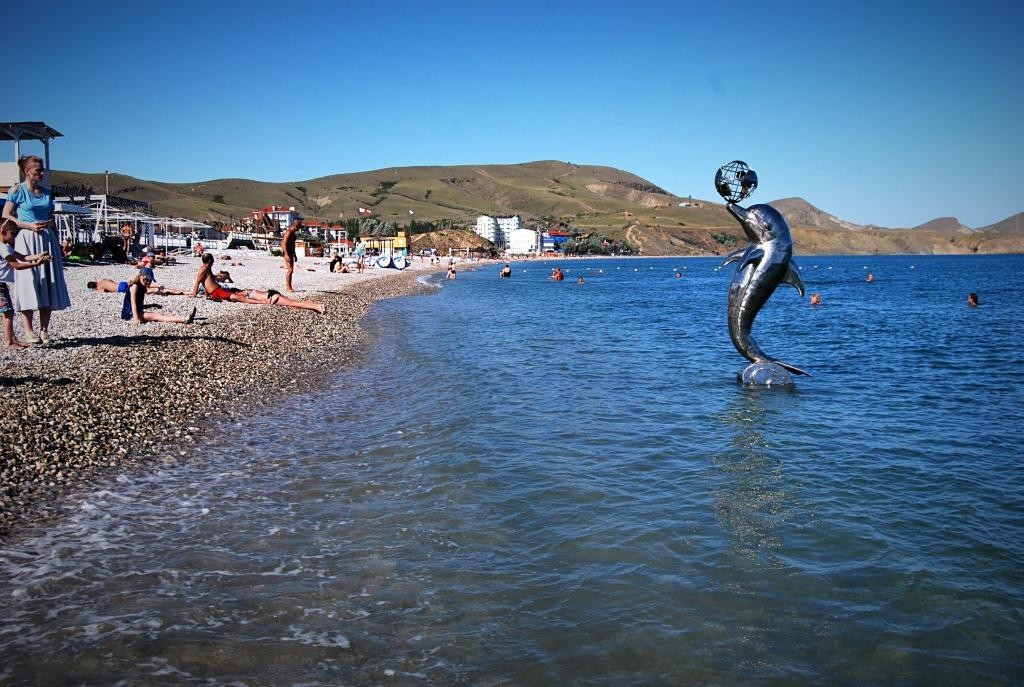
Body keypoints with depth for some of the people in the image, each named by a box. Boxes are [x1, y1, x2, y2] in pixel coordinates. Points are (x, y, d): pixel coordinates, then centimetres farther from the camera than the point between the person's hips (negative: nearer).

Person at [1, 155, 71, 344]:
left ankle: (44, 329, 9)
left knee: (49, 284, 3)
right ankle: (28, 331, -2)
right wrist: (30, 226, -14)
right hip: (26, 239, -5)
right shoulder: (17, 190, -1)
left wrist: (58, 246, 11)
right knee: (28, 282, -6)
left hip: (47, 239, 5)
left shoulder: (46, 192, 13)